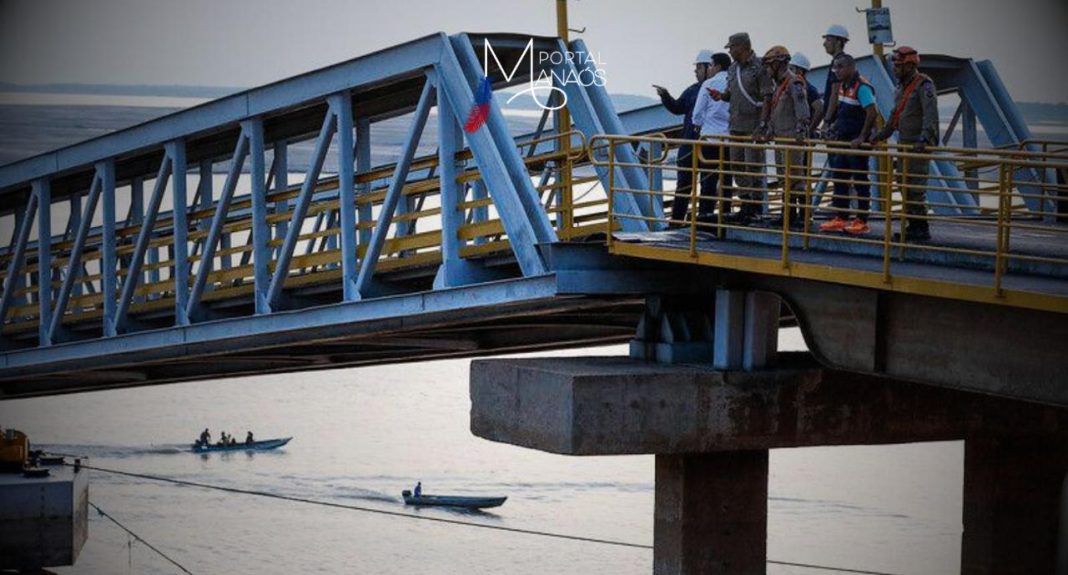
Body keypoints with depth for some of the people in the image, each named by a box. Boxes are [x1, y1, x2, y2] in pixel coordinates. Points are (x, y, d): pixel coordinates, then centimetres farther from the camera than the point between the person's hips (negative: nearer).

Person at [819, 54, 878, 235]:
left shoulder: (861, 87, -17)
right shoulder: (842, 86, 11)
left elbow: (872, 113, -23)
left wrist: (862, 138, -23)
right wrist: (833, 126, 17)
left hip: (857, 143, -9)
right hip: (843, 141, 9)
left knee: (860, 182, -3)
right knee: (839, 179, 11)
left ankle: (861, 221, 2)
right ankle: (840, 218, 16)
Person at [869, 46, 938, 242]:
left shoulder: (924, 85, -12)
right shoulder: (902, 87, 17)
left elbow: (931, 116, -23)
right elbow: (895, 116, 27)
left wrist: (924, 139, -34)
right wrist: (880, 136, 27)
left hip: (919, 146, -9)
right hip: (904, 145, 9)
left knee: (916, 188, -11)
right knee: (905, 187, 10)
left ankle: (921, 229, -7)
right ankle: (912, 226, 16)